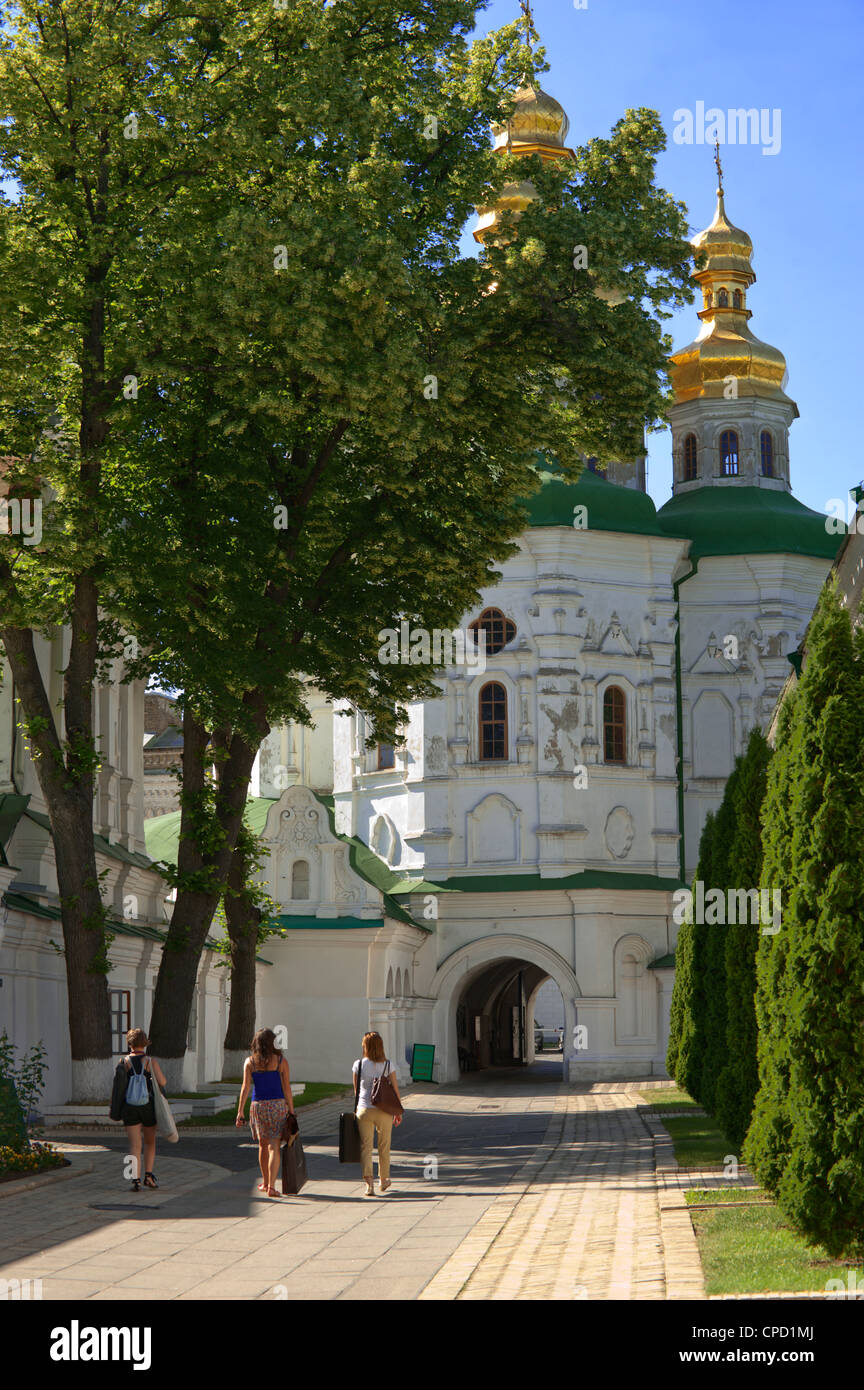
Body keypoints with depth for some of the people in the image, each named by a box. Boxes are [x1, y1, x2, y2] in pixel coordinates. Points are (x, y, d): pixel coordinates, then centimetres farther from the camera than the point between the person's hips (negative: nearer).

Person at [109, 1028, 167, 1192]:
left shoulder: (123, 1062, 0)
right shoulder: (151, 1061, -5)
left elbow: (117, 1084, 0)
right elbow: (162, 1082, -13)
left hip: (129, 1107, 1)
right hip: (148, 1106, -1)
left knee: (135, 1145, 0)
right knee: (150, 1142, 19)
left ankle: (136, 1179, -12)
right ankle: (148, 1175, 14)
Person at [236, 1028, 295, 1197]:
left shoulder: (250, 1062, 0)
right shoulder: (280, 1061, -3)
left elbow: (246, 1088, -5)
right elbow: (287, 1089, -3)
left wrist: (240, 1112, -4)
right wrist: (291, 1111, 3)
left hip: (257, 1106, 2)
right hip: (278, 1106, -2)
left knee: (263, 1145, 19)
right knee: (274, 1147, -2)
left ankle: (265, 1183, 31)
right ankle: (271, 1186, -12)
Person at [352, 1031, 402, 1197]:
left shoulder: (359, 1064, -2)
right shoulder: (387, 1065, -2)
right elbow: (395, 1090, 1)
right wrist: (398, 1112, 12)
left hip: (364, 1110, -1)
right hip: (384, 1112, 1)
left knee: (365, 1147, 1)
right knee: (384, 1147, 16)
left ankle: (368, 1181, -15)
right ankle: (384, 1180, 31)